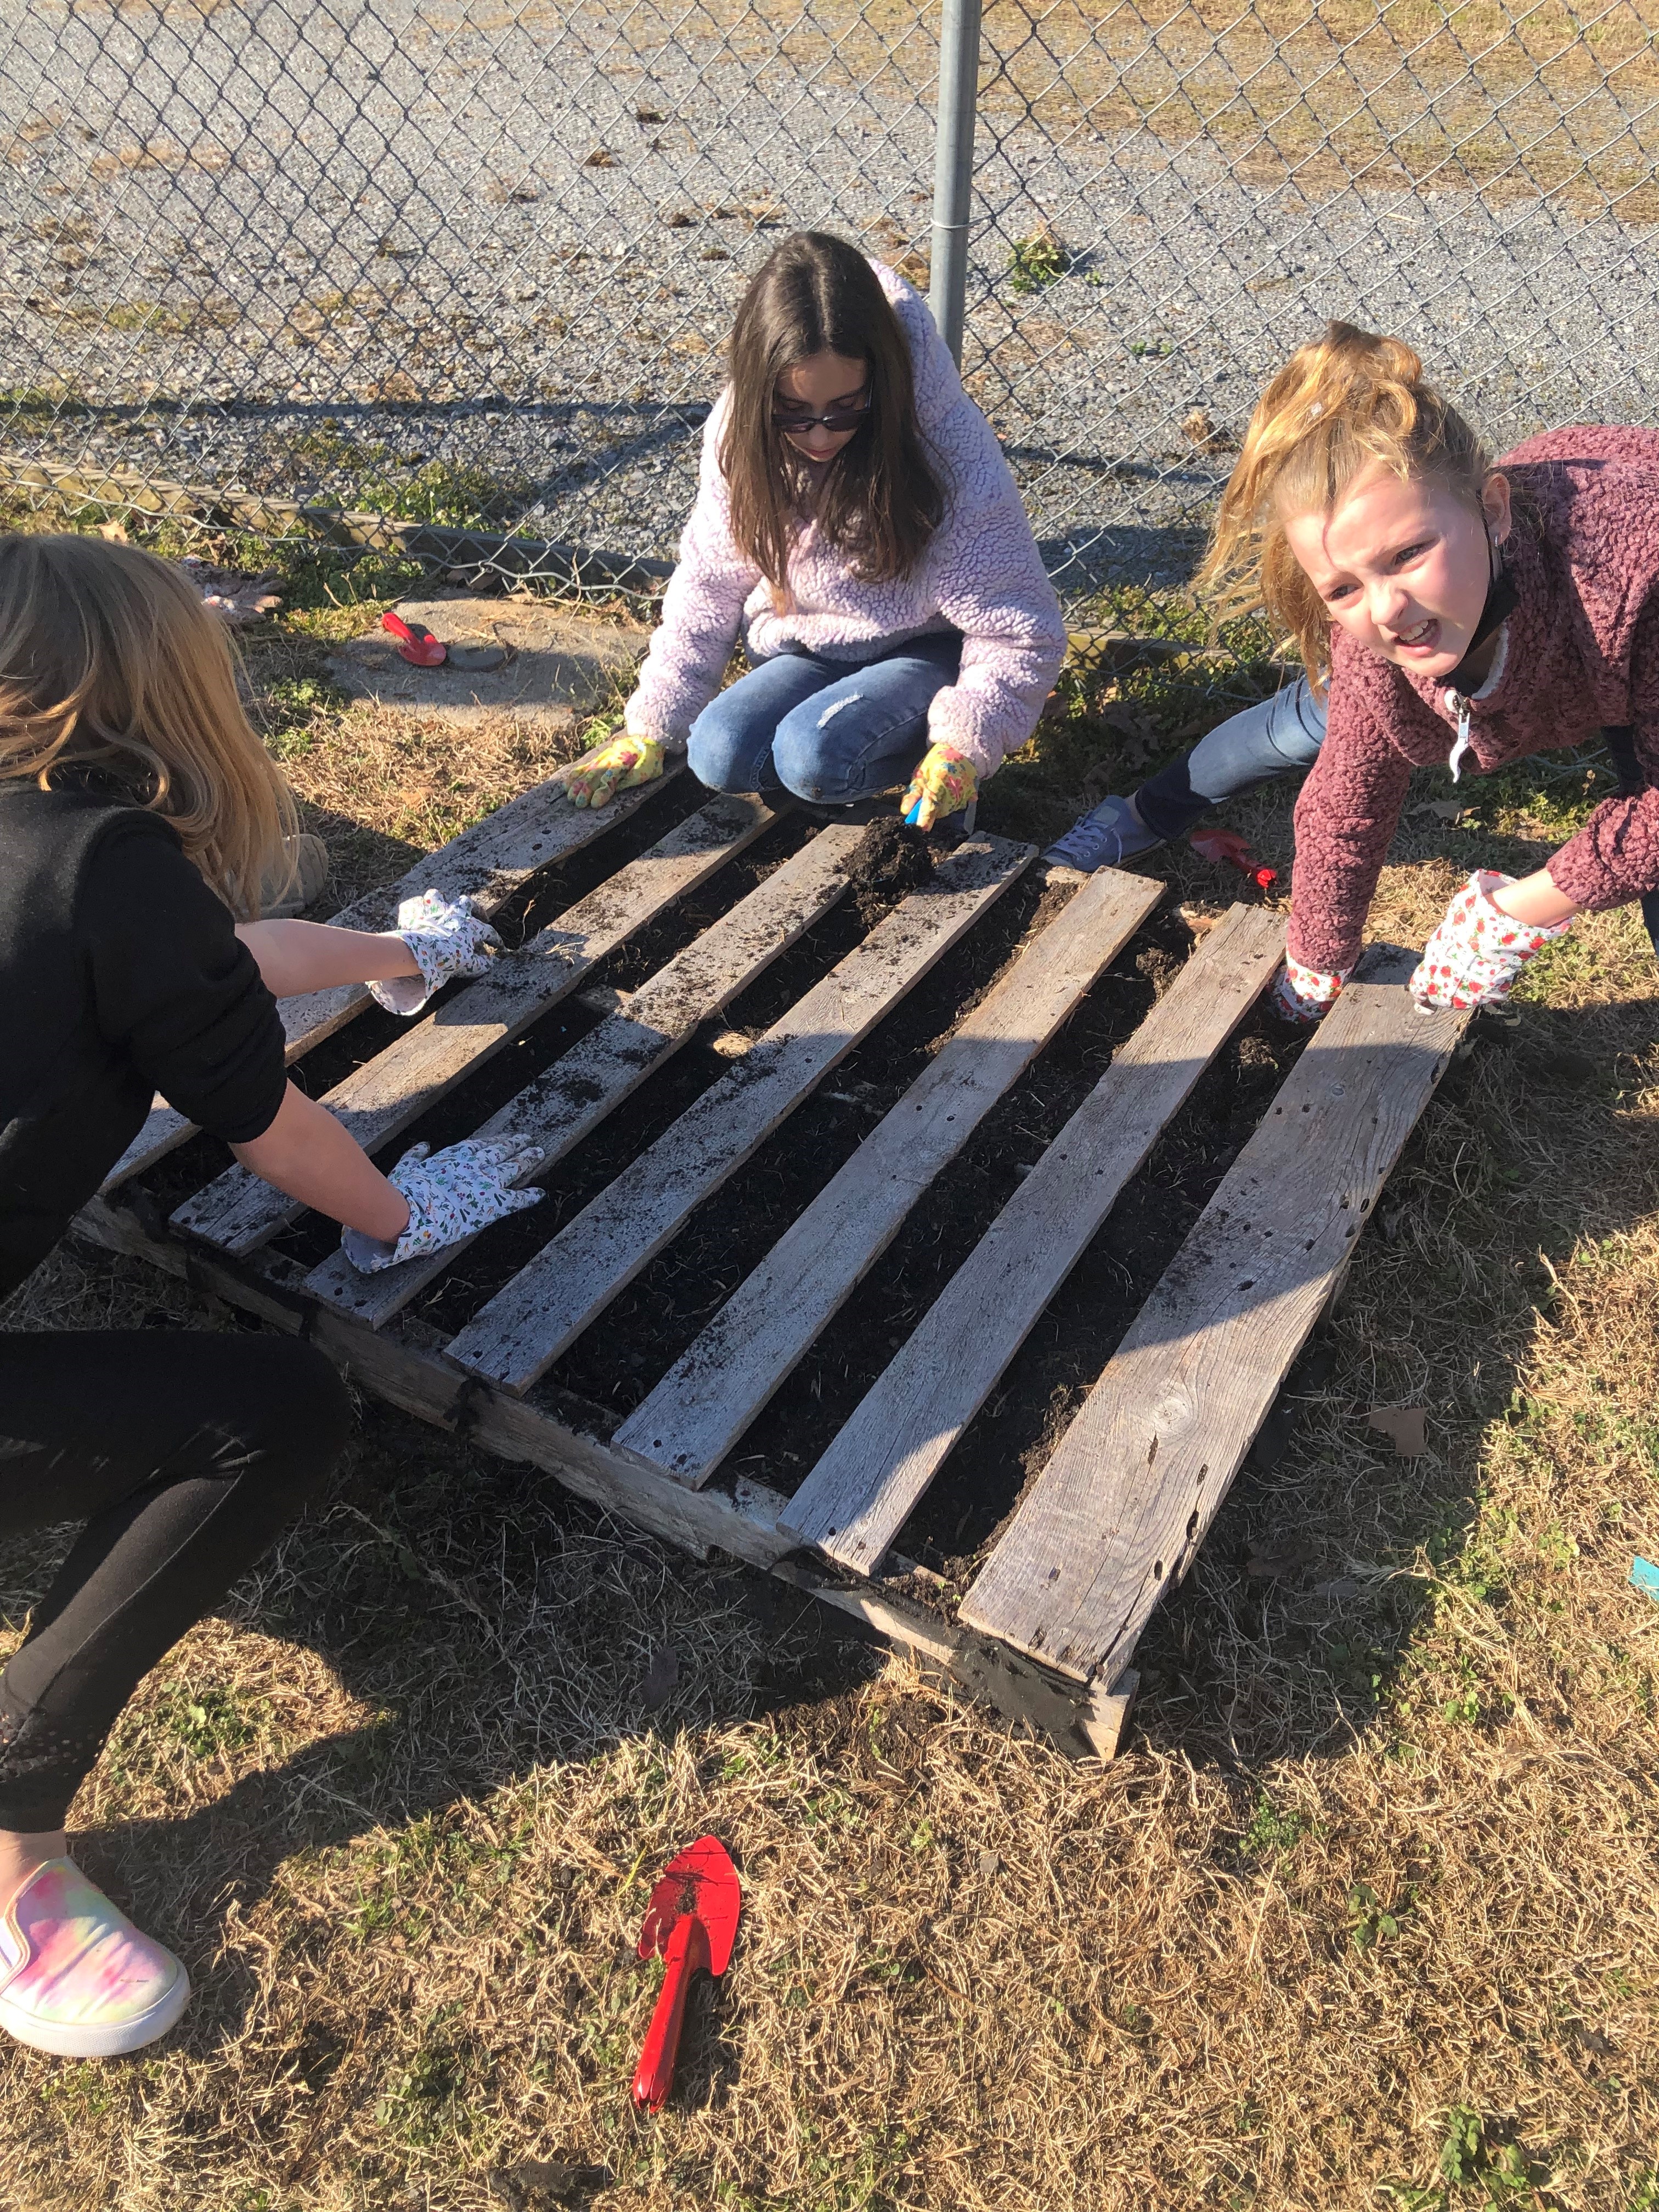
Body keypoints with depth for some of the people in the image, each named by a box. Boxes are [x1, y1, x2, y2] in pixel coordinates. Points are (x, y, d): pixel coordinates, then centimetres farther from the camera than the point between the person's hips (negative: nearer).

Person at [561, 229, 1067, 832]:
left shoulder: (950, 451, -23)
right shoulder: (741, 435, -12)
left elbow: (1022, 630, -18)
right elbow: (707, 589, 0)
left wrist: (965, 743, -31)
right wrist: (651, 727, -2)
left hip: (925, 652, -5)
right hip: (809, 652, 5)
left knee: (813, 755, -32)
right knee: (719, 755, -22)